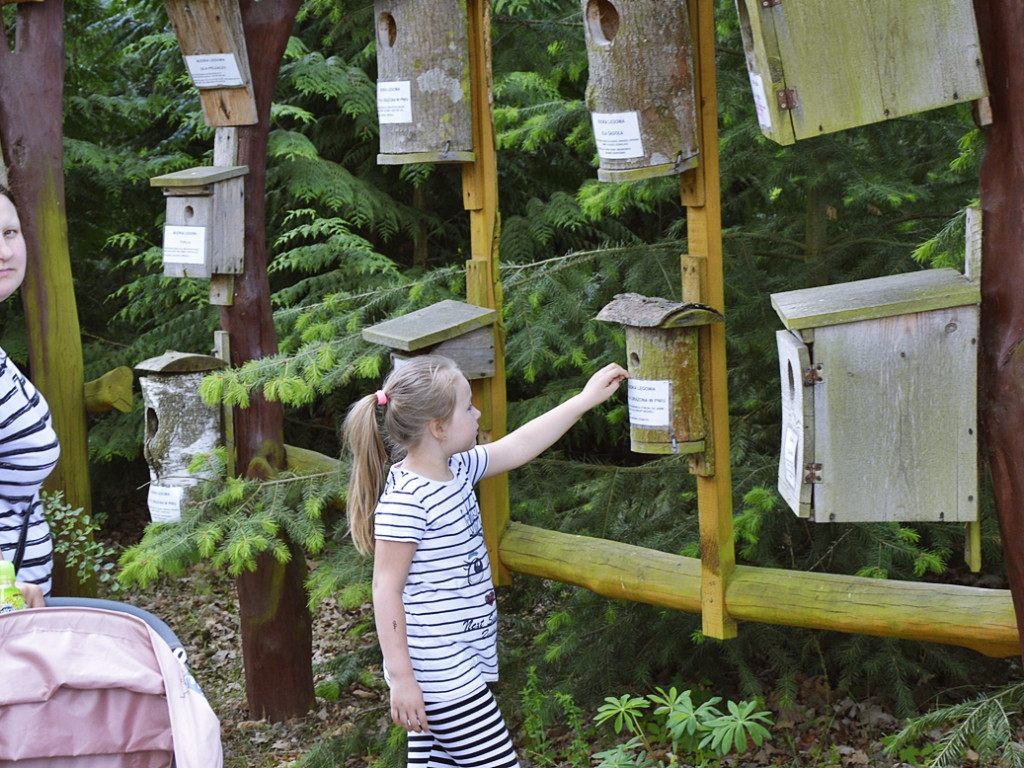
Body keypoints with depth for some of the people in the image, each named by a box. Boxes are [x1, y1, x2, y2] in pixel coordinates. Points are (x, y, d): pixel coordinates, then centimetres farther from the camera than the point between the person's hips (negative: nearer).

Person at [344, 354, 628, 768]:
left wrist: (586, 399, 24)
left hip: (458, 666, 9)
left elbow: (518, 446, 21)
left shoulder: (456, 469, 8)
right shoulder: (405, 500, -19)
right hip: (437, 672, -9)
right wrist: (401, 678, -19)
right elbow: (386, 588, -18)